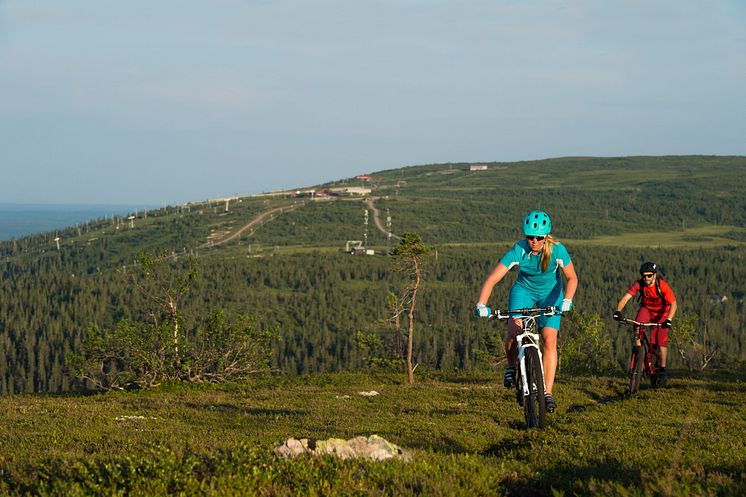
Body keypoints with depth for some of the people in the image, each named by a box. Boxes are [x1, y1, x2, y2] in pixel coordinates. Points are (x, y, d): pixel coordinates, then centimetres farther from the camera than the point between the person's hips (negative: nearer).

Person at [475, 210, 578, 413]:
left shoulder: (557, 250, -26)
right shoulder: (518, 251, -27)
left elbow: (572, 278, -13)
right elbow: (491, 280, -28)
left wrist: (567, 300, -30)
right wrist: (481, 305, -42)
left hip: (550, 293, 0)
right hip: (524, 290, 0)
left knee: (549, 340, -16)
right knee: (513, 332, -22)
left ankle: (548, 393, -13)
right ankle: (511, 367, 10)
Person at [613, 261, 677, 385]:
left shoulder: (662, 286, -30)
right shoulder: (639, 284, -24)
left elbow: (673, 304, -31)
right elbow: (626, 297, -31)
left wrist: (668, 320, -46)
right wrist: (618, 311, -48)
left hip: (661, 312, -2)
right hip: (646, 308, 2)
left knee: (661, 340, -12)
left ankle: (662, 370, -1)